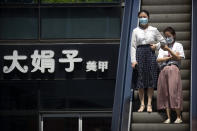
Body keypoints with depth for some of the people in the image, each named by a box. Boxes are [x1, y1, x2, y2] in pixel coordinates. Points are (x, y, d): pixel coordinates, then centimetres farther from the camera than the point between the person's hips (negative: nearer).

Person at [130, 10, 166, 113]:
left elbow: (163, 42, 15)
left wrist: (156, 46, -4)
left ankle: (149, 104, 3)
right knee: (140, 79, -1)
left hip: (151, 54, 0)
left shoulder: (154, 30, 7)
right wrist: (133, 60, -5)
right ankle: (142, 104, 5)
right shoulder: (136, 31, 6)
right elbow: (133, 46, 4)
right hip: (140, 54, 0)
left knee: (151, 79, -2)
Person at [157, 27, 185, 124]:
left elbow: (178, 57, -2)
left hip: (173, 69, -4)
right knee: (165, 93, -3)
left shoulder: (178, 45, 12)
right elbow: (158, 59, 10)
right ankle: (168, 117, -3)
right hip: (163, 70, 4)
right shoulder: (163, 47, 23)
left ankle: (178, 117, -8)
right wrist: (170, 57, -2)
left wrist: (168, 50, -10)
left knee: (174, 92, -12)